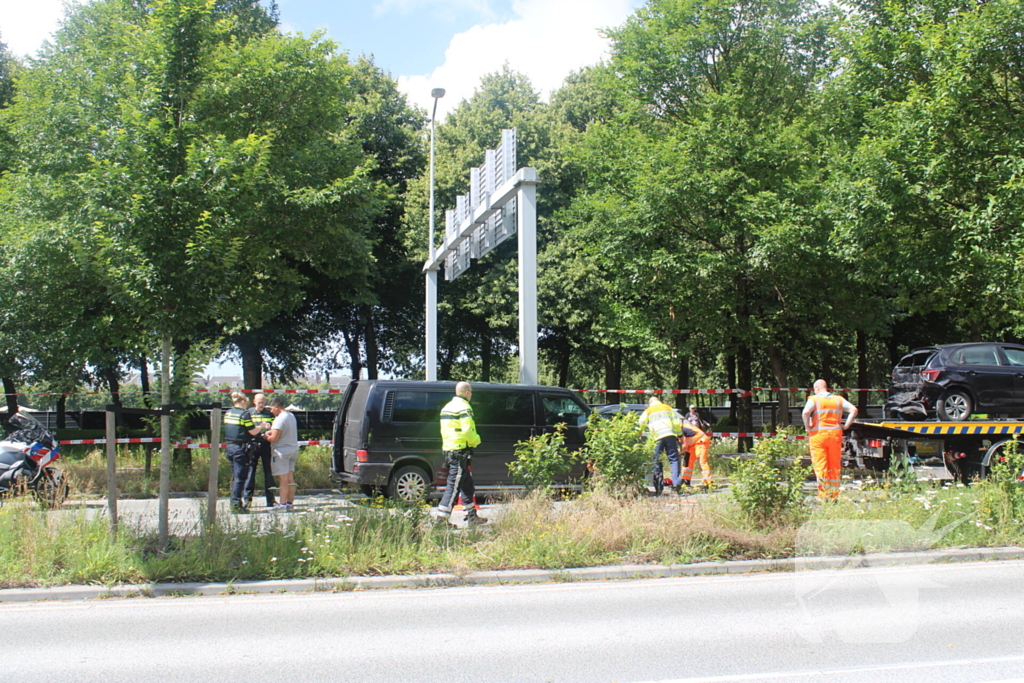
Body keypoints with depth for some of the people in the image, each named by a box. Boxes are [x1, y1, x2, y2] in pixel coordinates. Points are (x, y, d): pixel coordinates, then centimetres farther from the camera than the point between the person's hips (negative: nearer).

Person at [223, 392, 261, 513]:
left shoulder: (227, 413, 10)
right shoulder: (244, 414, -13)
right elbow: (253, 432, -13)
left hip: (229, 447, 8)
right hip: (240, 448, -8)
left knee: (235, 476, 16)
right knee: (240, 476, -4)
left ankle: (234, 503, 19)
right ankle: (236, 504, -6)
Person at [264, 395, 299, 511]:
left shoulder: (280, 419, -18)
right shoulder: (291, 416, 11)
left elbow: (274, 438, -20)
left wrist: (266, 437, 0)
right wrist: (270, 432, 14)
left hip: (282, 451, -9)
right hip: (293, 449, 9)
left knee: (283, 478, -5)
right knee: (290, 477, 12)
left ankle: (283, 504, -3)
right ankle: (290, 503, 16)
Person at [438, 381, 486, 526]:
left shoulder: (447, 407, 18)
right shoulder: (464, 407, -11)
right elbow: (467, 431, -21)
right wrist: (477, 440, -3)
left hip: (448, 449, 10)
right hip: (461, 450, -10)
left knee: (467, 485, 17)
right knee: (454, 485, -8)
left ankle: (472, 515, 23)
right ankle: (442, 517, -9)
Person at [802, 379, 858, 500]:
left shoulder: (814, 399, 0)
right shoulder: (838, 400, 12)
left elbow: (806, 412, -18)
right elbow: (853, 410, 2)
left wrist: (808, 427, -7)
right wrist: (846, 425, 5)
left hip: (818, 435, -3)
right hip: (835, 435, 3)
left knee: (820, 466, -2)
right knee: (834, 466, 9)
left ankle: (823, 496, -7)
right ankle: (834, 496, 11)